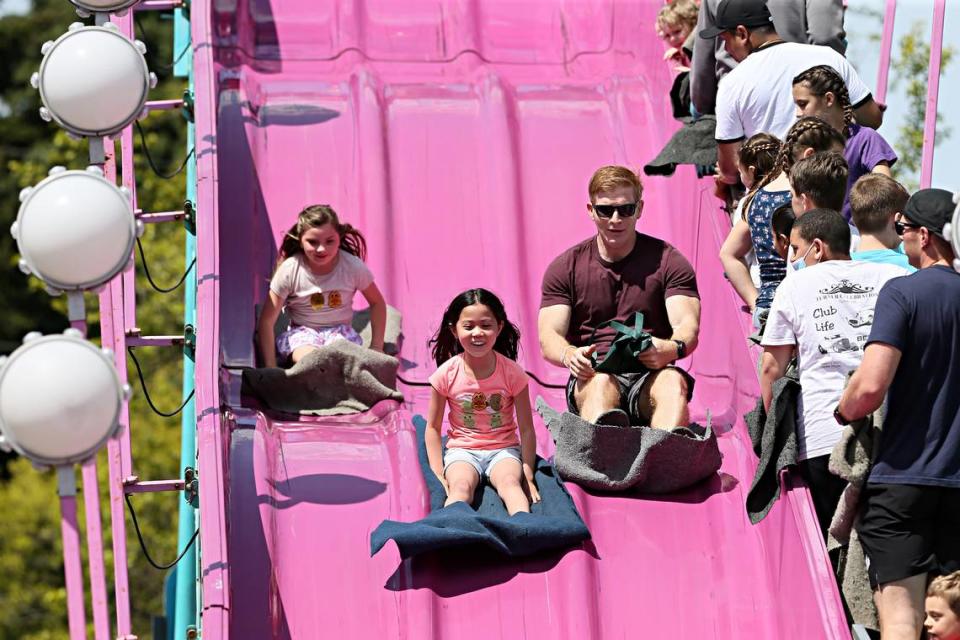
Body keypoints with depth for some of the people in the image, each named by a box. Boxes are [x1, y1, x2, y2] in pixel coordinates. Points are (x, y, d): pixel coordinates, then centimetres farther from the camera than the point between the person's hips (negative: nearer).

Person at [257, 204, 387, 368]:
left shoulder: (353, 266, -8)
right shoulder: (289, 270, -13)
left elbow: (377, 303, 9)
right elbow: (266, 321, -9)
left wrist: (376, 347, 1)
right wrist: (271, 369, -14)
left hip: (340, 331, 1)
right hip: (301, 332, -1)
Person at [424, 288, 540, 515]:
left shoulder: (512, 373, -7)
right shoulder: (447, 374, -6)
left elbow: (526, 429, -2)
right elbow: (433, 428, 2)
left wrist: (528, 475, -6)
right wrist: (438, 475, -6)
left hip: (503, 449, 0)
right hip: (462, 450, 0)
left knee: (509, 480, -32)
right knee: (461, 486, -31)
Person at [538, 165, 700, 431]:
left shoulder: (667, 261, 10)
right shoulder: (566, 267, 13)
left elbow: (687, 325, -3)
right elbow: (548, 336, 2)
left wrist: (672, 348, -29)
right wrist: (570, 356, -24)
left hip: (649, 379, 0)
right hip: (590, 380, 0)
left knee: (673, 381, -35)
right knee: (601, 382, -36)